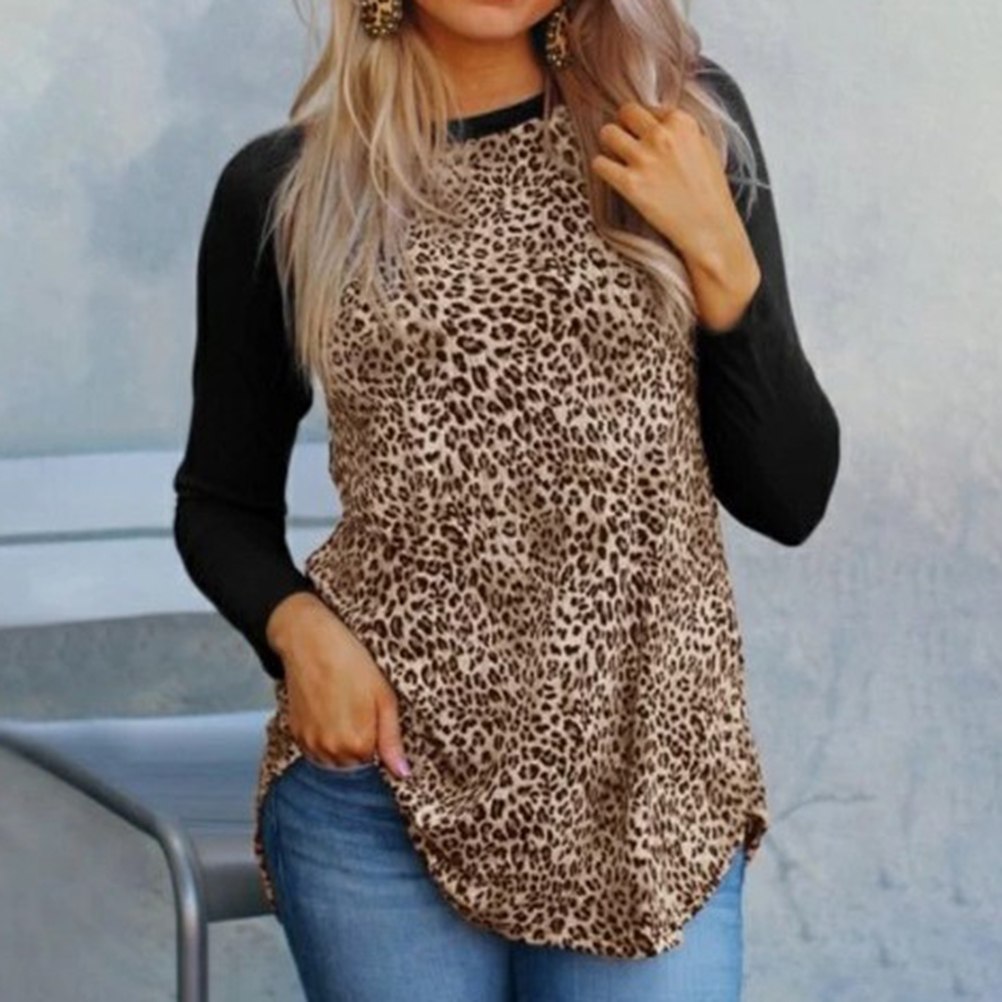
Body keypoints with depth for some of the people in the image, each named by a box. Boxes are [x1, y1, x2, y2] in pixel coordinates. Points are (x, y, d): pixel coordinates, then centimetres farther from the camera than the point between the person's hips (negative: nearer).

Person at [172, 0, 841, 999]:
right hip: (385, 771, 0)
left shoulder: (687, 120, 3)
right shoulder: (279, 188, 1)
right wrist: (296, 627, -8)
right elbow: (220, 504, 12)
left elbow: (790, 500, 2)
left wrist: (716, 248, -9)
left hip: (653, 784, 1)